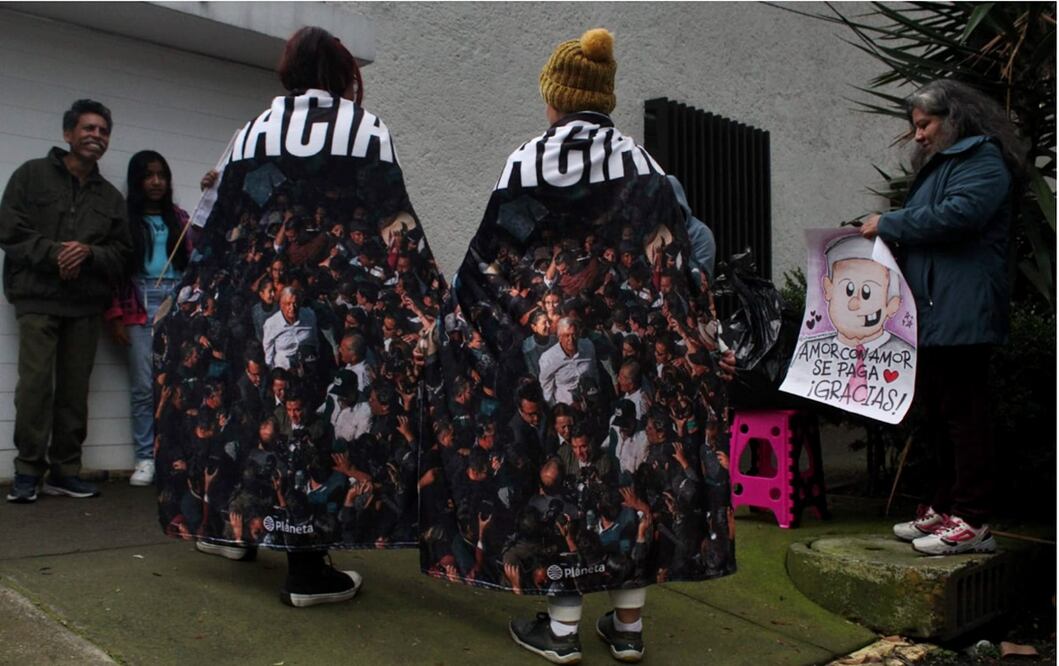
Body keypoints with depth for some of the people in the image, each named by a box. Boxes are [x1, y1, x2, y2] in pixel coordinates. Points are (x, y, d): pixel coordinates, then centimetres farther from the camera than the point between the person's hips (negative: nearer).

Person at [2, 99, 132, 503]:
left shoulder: (111, 197, 16)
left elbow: (122, 252, 11)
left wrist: (90, 252, -9)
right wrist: (52, 252, -14)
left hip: (86, 303, 4)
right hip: (38, 296, -3)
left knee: (75, 387, 3)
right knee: (35, 382, -11)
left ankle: (65, 470, 10)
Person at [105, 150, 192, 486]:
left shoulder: (178, 216, 17)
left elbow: (192, 260, 14)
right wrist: (115, 315, -4)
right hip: (141, 304, -2)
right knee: (144, 385, -4)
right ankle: (145, 458, 3)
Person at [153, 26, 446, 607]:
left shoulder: (253, 131, 11)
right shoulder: (368, 129, 0)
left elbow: (220, 229, 11)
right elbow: (396, 226, -4)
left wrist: (196, 300, 19)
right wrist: (429, 304, 1)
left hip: (262, 302, 4)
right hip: (340, 306, -4)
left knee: (256, 401, 18)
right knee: (320, 415, 0)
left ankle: (230, 523, 34)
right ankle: (307, 568, 5)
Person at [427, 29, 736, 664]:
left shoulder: (526, 164, -2)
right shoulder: (646, 168, 4)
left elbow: (486, 266, 0)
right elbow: (679, 266, 5)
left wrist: (461, 322, 12)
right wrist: (685, 344, 12)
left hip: (547, 350, -2)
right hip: (636, 348, 2)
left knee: (558, 466, 5)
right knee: (634, 465, 9)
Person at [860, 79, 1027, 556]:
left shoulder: (982, 159, -5)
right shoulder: (936, 165, 25)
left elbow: (959, 213, -21)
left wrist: (889, 224, -12)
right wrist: (888, 233, 10)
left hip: (960, 314, -10)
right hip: (931, 314, 10)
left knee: (963, 414, -8)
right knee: (940, 413, 13)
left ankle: (972, 521, -3)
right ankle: (944, 508, 21)